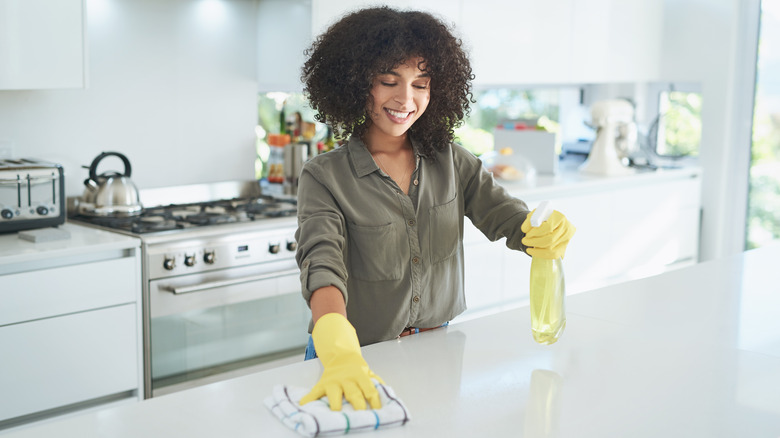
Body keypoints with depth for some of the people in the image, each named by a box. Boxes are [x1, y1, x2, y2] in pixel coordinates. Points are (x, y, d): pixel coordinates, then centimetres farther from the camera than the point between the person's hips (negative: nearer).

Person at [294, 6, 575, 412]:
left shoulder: (450, 161, 1)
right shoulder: (324, 178, -12)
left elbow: (503, 214, -6)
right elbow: (322, 264, -25)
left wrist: (546, 234, -30)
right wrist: (339, 354, -43)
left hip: (438, 349, 3)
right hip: (360, 356, -3)